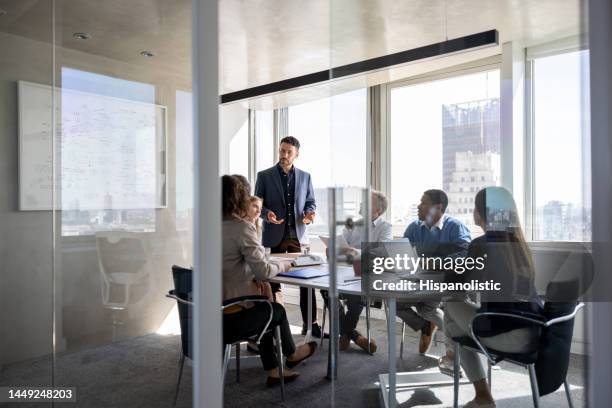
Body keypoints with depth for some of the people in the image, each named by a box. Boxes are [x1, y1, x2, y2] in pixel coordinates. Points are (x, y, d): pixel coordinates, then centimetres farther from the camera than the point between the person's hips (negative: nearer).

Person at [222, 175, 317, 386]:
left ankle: (273, 371, 37)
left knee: (264, 309, 28)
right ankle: (291, 354, 49)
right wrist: (283, 264, 2)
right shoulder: (242, 227, -18)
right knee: (277, 310, 21)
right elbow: (263, 271, -17)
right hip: (229, 319, -6)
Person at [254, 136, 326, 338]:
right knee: (274, 279, 8)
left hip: (298, 235, 2)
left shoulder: (305, 177, 9)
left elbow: (310, 202, 14)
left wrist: (310, 213, -8)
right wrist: (267, 213, -19)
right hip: (274, 236, -1)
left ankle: (310, 323, 9)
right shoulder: (264, 176, 1)